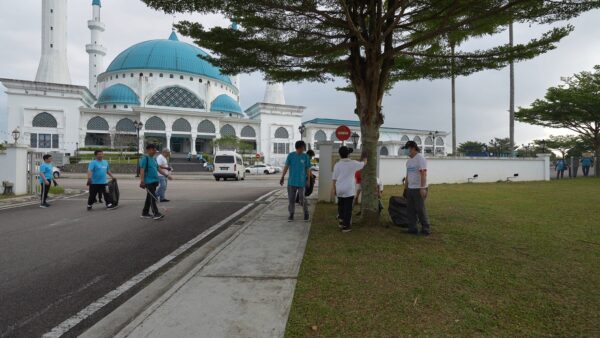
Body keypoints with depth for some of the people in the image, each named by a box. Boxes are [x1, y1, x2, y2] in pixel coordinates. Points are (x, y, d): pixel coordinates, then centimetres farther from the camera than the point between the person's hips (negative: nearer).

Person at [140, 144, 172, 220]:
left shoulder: (154, 159, 17)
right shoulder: (145, 158, -9)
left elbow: (159, 169, 22)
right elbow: (142, 170, -15)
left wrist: (167, 175, 17)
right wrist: (142, 181, -21)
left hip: (154, 181, 9)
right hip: (148, 182, -9)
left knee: (149, 197, 12)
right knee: (153, 198, -11)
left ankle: (145, 213, 20)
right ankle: (156, 214, -10)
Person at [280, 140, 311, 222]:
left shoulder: (306, 157, -1)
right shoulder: (291, 155, 0)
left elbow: (308, 169, 3)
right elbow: (286, 166, 2)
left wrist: (308, 180, 0)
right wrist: (282, 177, -3)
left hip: (301, 182, -1)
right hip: (291, 181, 1)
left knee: (302, 199, 0)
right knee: (291, 199, 6)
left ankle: (306, 213, 22)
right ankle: (291, 214, 20)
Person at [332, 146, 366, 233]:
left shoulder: (337, 165, -1)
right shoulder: (353, 163, -4)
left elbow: (334, 178, 0)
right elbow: (363, 164, 15)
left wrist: (333, 188, 8)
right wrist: (365, 158, 35)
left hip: (339, 189, 3)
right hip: (349, 189, -3)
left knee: (341, 205, 21)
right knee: (348, 207, 3)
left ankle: (341, 221, 31)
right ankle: (346, 226, 7)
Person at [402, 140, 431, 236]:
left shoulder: (420, 158, -12)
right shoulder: (409, 160, 16)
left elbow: (423, 174, -19)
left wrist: (422, 188, -25)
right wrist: (405, 188, 19)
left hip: (418, 189, -9)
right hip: (410, 189, 9)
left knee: (420, 209, -4)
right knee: (410, 209, 10)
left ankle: (426, 229, 8)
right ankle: (412, 229, 17)